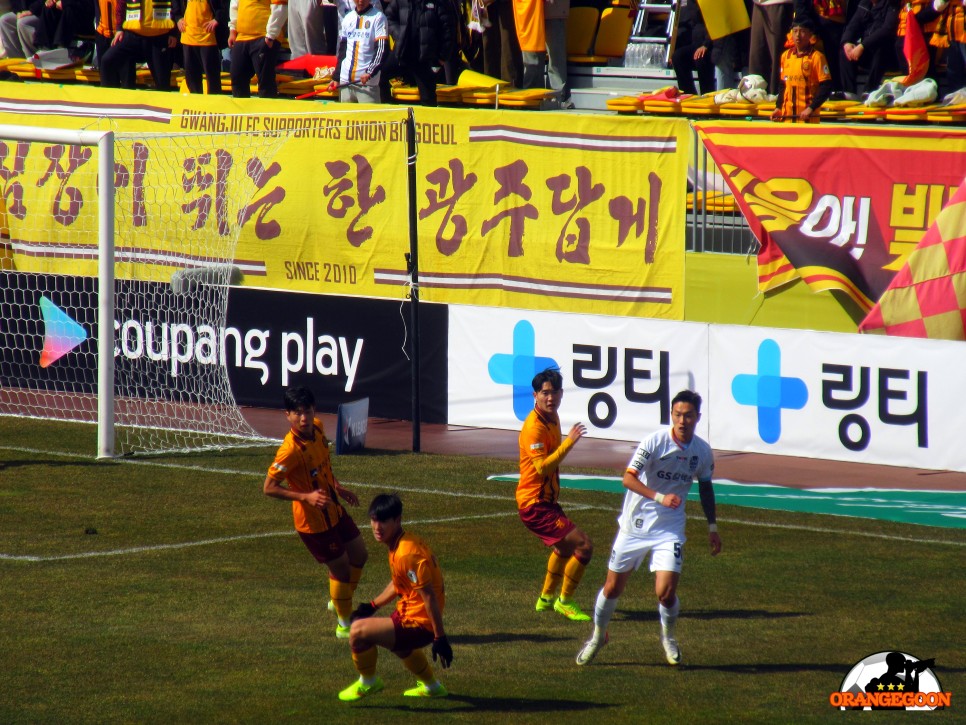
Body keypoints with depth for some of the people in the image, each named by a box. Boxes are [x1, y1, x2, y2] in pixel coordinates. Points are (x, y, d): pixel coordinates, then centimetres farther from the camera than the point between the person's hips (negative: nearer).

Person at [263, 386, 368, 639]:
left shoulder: (317, 428, -5)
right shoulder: (291, 450, -30)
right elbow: (269, 488, -26)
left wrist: (337, 487, 11)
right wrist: (306, 496, -33)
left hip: (334, 511, 8)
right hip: (314, 521, -8)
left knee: (360, 555, 21)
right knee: (341, 567, 4)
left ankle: (340, 602, 45)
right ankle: (344, 624, 26)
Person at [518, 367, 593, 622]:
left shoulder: (553, 418, 7)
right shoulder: (535, 427, -23)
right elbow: (542, 467, -33)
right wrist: (569, 442, -35)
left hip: (546, 501, 11)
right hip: (535, 503, -11)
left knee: (565, 546, 33)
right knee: (584, 545, -16)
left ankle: (547, 598, 49)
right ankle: (564, 601, -1)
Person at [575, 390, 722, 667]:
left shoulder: (702, 451, -1)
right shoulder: (655, 442, -16)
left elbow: (706, 487, 17)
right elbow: (629, 478, -24)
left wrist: (712, 526, 19)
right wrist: (659, 497, -37)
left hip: (669, 529, 2)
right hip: (635, 525, -2)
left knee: (666, 592, -13)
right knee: (613, 587, 7)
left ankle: (668, 636, 18)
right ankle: (598, 636, 33)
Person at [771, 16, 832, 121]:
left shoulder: (816, 57, -7)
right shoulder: (786, 56, 11)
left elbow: (826, 87, -9)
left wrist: (811, 108, -16)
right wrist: (778, 107, 8)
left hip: (808, 117, -5)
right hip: (787, 116, 5)